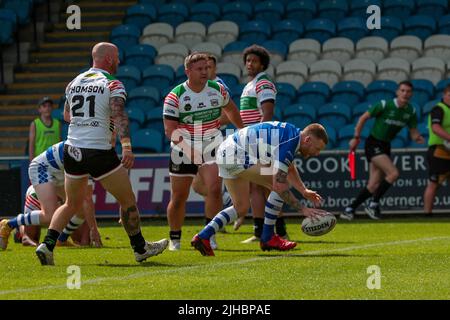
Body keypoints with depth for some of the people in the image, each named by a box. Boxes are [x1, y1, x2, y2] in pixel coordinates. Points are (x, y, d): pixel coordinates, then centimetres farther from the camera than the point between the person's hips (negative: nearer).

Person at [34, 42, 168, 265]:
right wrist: (127, 147, -31)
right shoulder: (112, 84, -6)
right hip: (99, 153, -5)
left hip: (72, 151, 6)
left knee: (71, 204, 17)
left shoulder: (74, 83, 12)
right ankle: (140, 248, 20)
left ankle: (47, 245, -1)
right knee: (127, 201, 11)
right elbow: (119, 115, -22)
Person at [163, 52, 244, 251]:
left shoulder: (217, 90, 0)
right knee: (178, 198, 5)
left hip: (211, 148, 2)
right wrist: (178, 137, -32)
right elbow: (170, 129, -13)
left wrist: (242, 130, 31)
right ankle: (174, 239, 25)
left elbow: (230, 110, 21)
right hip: (183, 152, -2)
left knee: (215, 188, -20)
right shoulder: (175, 96, -11)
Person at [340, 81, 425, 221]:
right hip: (373, 144, -7)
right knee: (393, 173, -22)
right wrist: (356, 137, -8)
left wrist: (417, 137, -17)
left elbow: (413, 131, 7)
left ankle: (349, 210, 9)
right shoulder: (385, 105, -15)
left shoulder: (411, 112, 2)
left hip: (385, 146, 7)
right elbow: (363, 118, -8)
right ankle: (374, 204, -12)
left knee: (374, 185, 0)